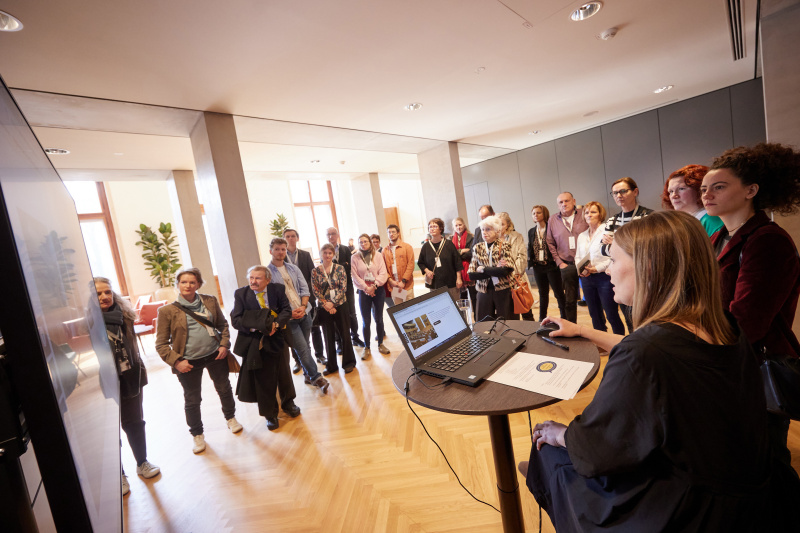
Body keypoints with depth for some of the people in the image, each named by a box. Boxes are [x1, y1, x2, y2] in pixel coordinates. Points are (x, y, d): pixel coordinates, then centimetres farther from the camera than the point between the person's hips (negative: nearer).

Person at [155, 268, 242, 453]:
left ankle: (230, 418, 45)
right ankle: (197, 434, 37)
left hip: (215, 355, 2)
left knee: (224, 389, 19)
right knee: (192, 400, 13)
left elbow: (223, 324, 8)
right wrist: (176, 361, -14)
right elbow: (161, 344, -5)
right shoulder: (167, 311, -8)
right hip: (188, 362, -2)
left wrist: (224, 344, -4)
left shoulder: (210, 301, -2)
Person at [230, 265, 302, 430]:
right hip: (254, 343, -1)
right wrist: (255, 327, -26)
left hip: (278, 339, 2)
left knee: (283, 373, 18)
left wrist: (276, 324, -25)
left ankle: (288, 403, 43)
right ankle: (270, 414, 30)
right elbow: (235, 320, -12)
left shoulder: (278, 289, -7)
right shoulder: (240, 294, -9)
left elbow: (287, 310, -7)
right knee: (263, 379, 9)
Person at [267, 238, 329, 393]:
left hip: (304, 313, 5)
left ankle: (308, 374, 30)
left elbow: (304, 288, 7)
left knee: (305, 347, 13)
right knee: (302, 348, -4)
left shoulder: (293, 268, 10)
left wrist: (303, 306, -9)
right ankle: (316, 377, 10)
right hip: (288, 318, -4)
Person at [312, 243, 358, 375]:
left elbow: (343, 288, -7)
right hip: (324, 308, 1)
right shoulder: (315, 271, 2)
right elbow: (315, 291, -2)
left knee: (344, 334, 7)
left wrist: (333, 302, -14)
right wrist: (326, 304, -11)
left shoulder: (340, 269, -1)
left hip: (340, 305, -1)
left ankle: (348, 363, 22)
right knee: (328, 336, 10)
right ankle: (331, 365, 24)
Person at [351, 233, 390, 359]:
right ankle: (367, 348, 15)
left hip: (378, 290, 1)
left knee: (379, 319, 9)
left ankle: (380, 344, 25)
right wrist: (366, 288, -12)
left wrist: (374, 285, -15)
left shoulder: (378, 255, 1)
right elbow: (355, 276, -3)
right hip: (363, 292, 0)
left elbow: (383, 273, -4)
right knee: (366, 321, 2)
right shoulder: (355, 257, 0)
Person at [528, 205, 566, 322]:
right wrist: (530, 263, 5)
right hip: (538, 267, 5)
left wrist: (557, 261, -13)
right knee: (543, 293, 14)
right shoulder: (531, 231, 11)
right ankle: (542, 318, 24)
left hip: (551, 265, -5)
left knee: (558, 292, 2)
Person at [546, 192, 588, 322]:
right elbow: (550, 244, 9)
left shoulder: (584, 215, -1)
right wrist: (559, 262, 2)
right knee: (569, 300, 8)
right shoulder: (553, 220, 5)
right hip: (567, 266, 1)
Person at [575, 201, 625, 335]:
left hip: (605, 277, -6)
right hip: (586, 278, 6)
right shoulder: (582, 236, 15)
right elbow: (578, 256, 19)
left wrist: (596, 268, -19)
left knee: (612, 315, -2)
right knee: (595, 314, 15)